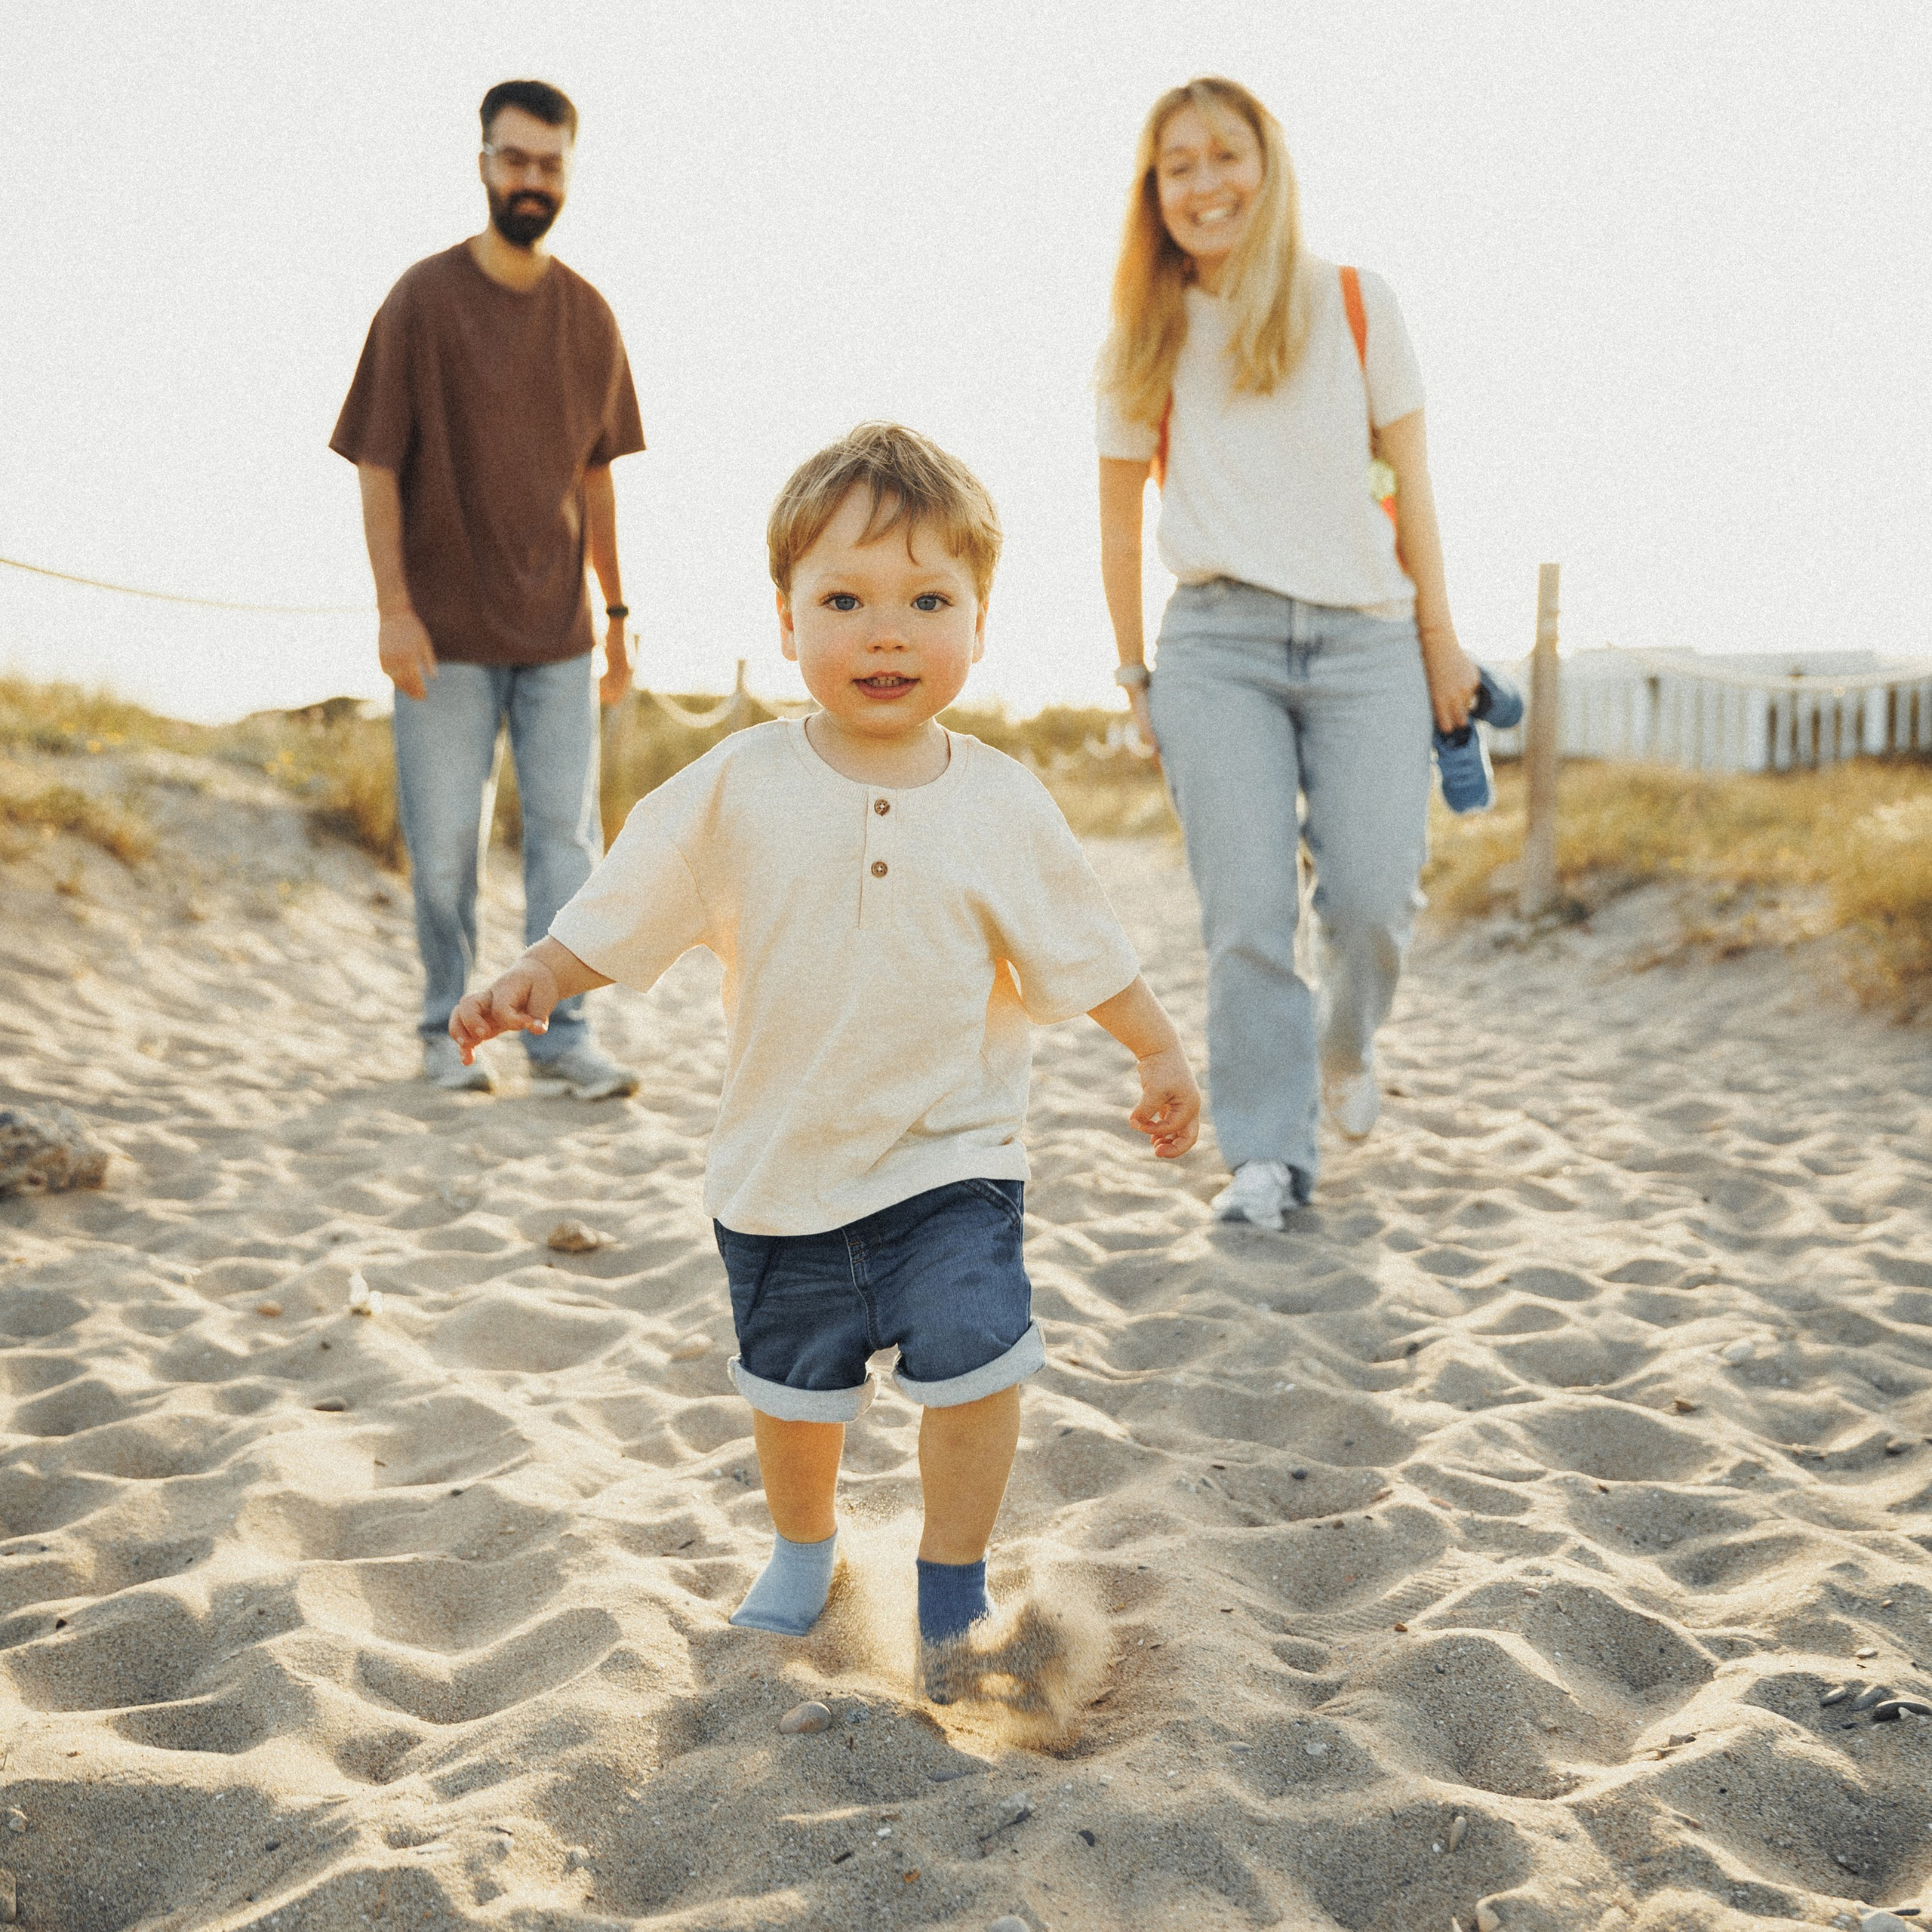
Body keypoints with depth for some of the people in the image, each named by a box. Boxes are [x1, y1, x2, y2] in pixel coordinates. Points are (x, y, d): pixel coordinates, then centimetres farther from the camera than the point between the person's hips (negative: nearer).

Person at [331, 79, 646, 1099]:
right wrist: (393, 608, -13)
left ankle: (561, 1034, 11)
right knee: (444, 848, 4)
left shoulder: (589, 316, 7)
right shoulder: (423, 299, -5)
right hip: (446, 631, -3)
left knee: (568, 836, 3)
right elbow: (377, 466, -5)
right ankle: (446, 1029, 19)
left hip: (557, 631, 3)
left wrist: (617, 612, 12)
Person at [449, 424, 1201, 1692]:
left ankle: (954, 1583, 12)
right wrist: (534, 981, -18)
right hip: (784, 1162, 1)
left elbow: (1082, 952, 5)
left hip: (953, 1158, -1)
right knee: (793, 1385, 17)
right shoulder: (738, 790, -10)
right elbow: (626, 907, -4)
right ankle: (804, 1550, 47)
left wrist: (1162, 1052, 9)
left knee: (974, 1361, -13)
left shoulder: (1002, 806, -7)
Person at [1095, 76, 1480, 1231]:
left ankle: (1347, 1044, 27)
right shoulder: (1144, 342, 8)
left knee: (1376, 895, -6)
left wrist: (1440, 636, 5)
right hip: (1217, 643, 0)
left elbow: (1409, 482, 8)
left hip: (1366, 637, 0)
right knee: (1246, 910, -7)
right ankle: (1267, 1156, 2)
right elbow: (1121, 519, 13)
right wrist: (1133, 670, 11)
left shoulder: (1357, 305, 6)